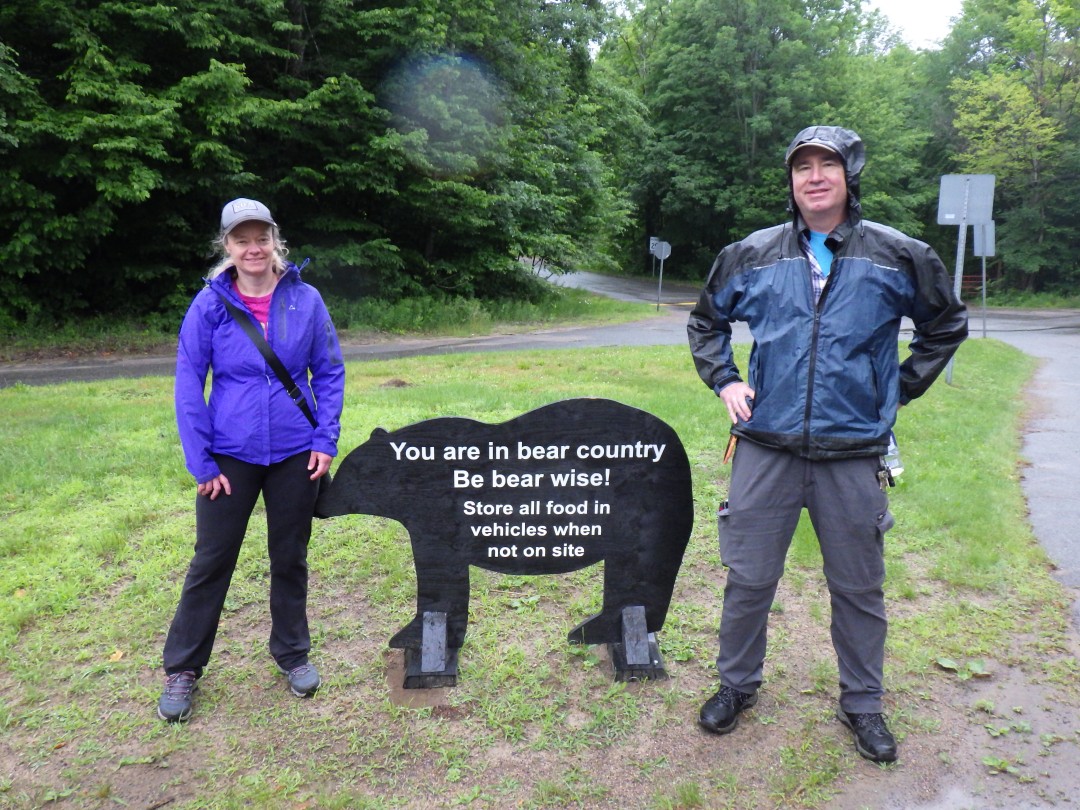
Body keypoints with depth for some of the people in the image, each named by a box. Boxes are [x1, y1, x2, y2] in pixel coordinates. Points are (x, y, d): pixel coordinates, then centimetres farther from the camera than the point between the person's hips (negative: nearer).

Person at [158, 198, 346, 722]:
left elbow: (329, 373, 2)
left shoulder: (305, 300, -4)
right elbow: (188, 385, -5)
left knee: (290, 557, 14)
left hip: (295, 453, 1)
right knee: (211, 560, 8)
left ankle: (292, 652, 33)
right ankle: (182, 668, 26)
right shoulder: (210, 304, -7)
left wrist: (326, 440, -6)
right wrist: (200, 462, -8)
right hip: (230, 454, -1)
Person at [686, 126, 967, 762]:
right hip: (766, 448, 1)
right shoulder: (752, 256, 4)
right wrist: (725, 380, 6)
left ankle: (863, 703, 32)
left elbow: (947, 324, 16)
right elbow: (707, 321, 19)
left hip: (854, 453, 0)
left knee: (859, 588, 12)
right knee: (749, 578, 9)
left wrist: (901, 388, 8)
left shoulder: (900, 257, 2)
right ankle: (737, 685, 30)